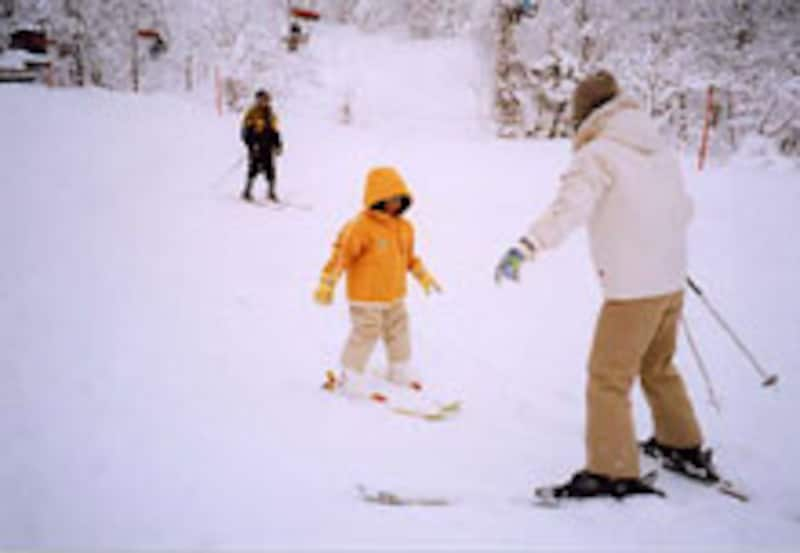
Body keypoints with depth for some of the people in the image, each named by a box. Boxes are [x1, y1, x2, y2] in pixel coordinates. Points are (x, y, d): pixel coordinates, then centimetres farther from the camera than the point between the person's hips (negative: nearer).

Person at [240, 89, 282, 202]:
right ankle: (247, 193, 0)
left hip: (268, 147, 6)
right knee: (254, 169, -9)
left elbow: (274, 131, 21)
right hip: (256, 147, -6)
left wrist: (277, 144, 14)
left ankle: (271, 192, 13)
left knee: (270, 170, 3)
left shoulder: (270, 114, 17)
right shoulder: (252, 113, -3)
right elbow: (246, 130, -8)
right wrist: (252, 144, -18)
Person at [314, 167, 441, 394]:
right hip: (366, 298, -7)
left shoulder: (404, 227, 5)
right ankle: (352, 376, 17)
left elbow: (409, 256, 20)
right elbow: (341, 254, -20)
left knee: (398, 332, 19)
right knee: (365, 335, -1)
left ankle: (401, 370, 40)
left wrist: (423, 276, 24)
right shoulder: (360, 226, -20)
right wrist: (326, 284, -22)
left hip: (395, 296, 7)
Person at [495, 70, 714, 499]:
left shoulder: (599, 154, -11)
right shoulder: (658, 149, 12)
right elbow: (683, 209, 23)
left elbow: (570, 208, -29)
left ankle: (613, 471, 4)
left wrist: (525, 247, -39)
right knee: (659, 368, 26)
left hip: (631, 289, -8)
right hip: (671, 281, 8)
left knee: (608, 378, 0)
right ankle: (684, 445, 40)